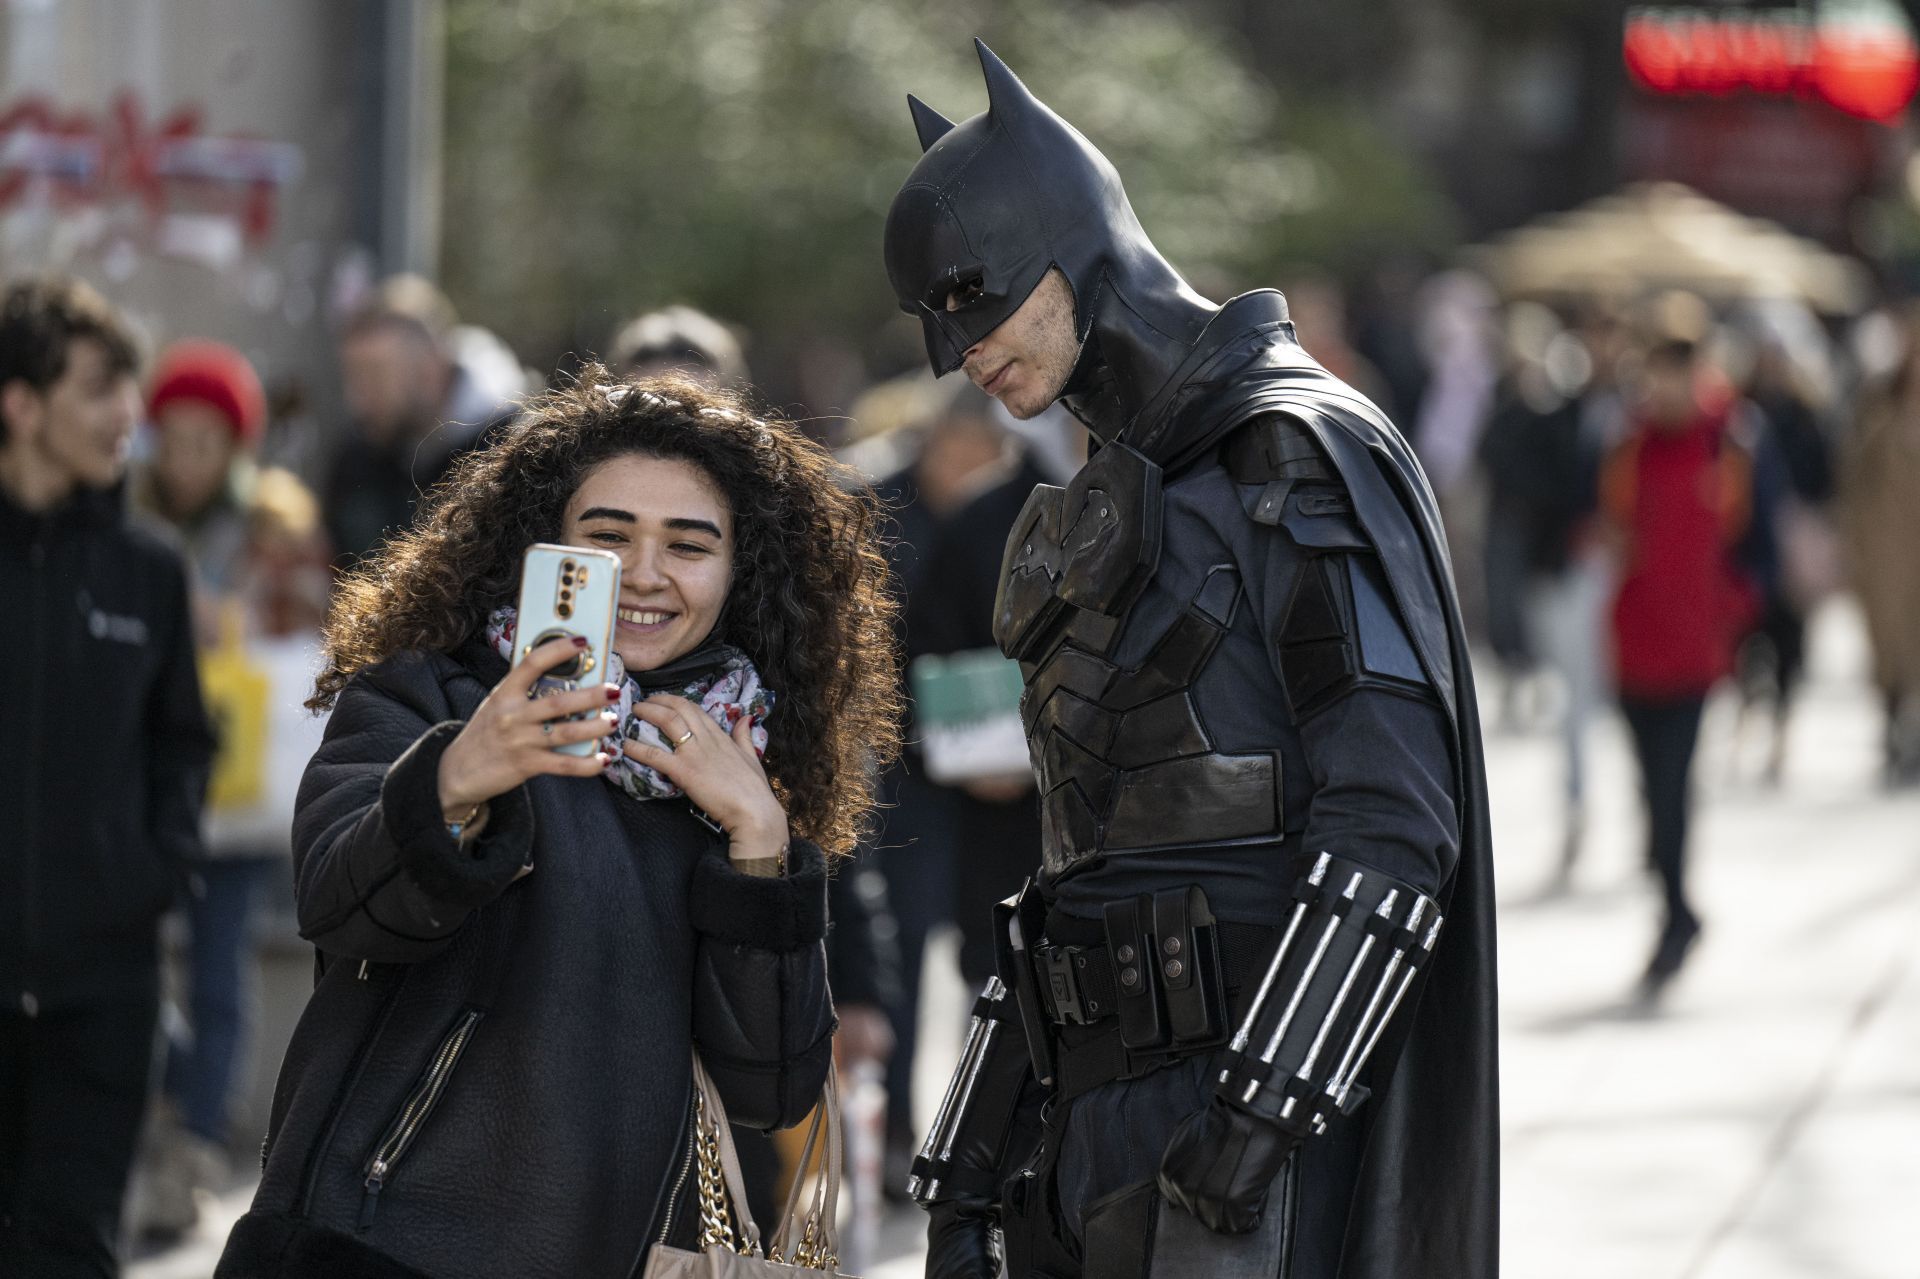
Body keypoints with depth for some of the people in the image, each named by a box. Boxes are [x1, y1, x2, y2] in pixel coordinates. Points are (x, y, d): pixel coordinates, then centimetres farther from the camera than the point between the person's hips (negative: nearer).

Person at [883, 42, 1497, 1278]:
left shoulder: (1300, 457, -9)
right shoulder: (1111, 508, 18)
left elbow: (1390, 828, -17)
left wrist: (1262, 1107, -23)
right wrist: (972, 1163, 16)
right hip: (1102, 1107, 8)